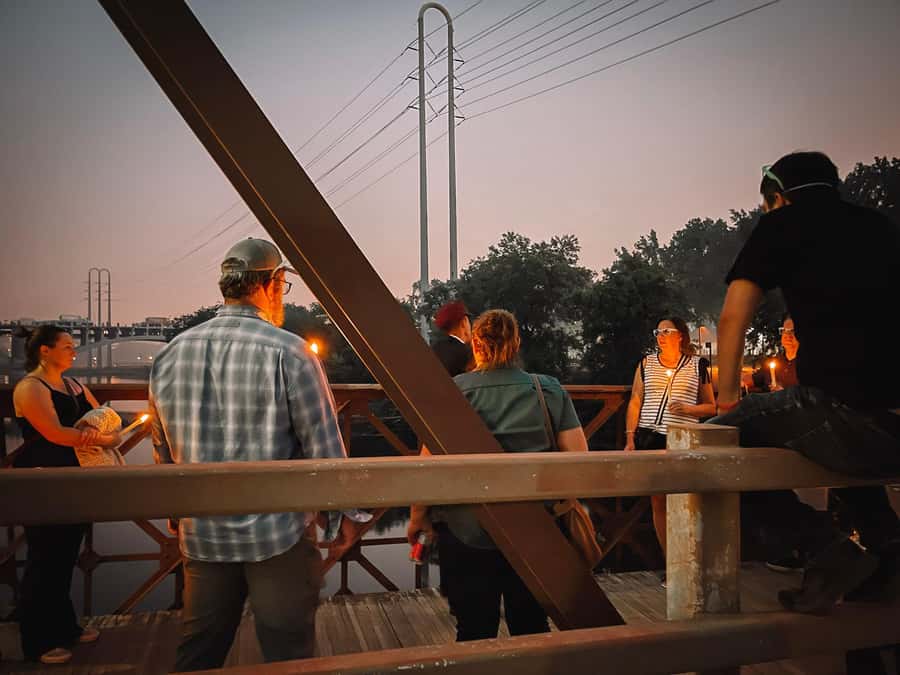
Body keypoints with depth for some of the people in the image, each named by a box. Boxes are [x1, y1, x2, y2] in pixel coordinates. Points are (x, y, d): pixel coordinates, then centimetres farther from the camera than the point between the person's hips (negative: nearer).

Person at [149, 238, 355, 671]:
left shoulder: (169, 355, 2)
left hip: (201, 536, 5)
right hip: (278, 537, -5)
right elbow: (325, 450, -13)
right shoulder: (287, 352, -15)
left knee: (197, 656, 19)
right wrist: (345, 513, 0)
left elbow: (164, 453, 12)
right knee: (288, 656, 11)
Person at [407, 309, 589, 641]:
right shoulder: (551, 390, 0)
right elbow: (578, 457, -1)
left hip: (467, 531, -2)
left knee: (475, 631, 12)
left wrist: (418, 517, 0)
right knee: (531, 627, 20)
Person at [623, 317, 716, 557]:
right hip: (650, 437, 2)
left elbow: (711, 407, 11)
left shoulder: (697, 366, 8)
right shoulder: (646, 363, 13)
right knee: (658, 500, 3)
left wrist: (686, 408, -9)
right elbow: (634, 403, 9)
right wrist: (630, 439, 1)